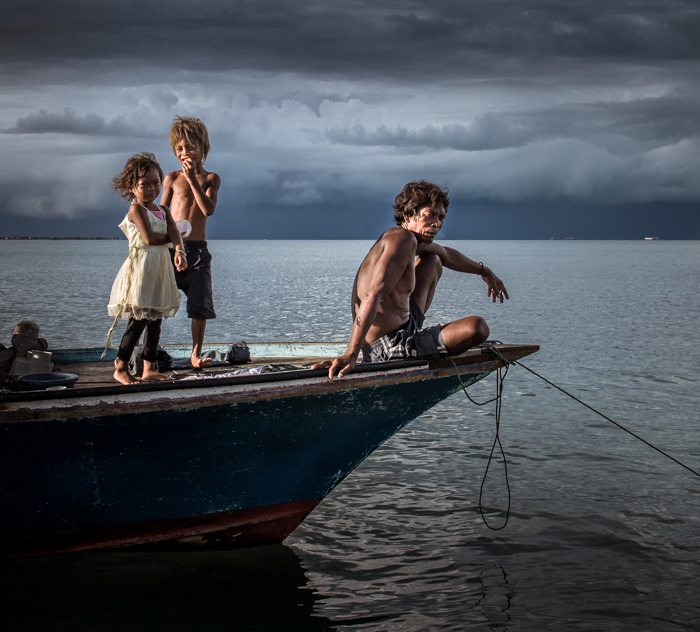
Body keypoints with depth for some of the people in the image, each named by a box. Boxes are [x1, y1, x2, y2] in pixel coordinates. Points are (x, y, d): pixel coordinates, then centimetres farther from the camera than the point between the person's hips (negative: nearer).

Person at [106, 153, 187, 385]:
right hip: (141, 267, -8)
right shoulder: (136, 209, -8)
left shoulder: (163, 211, 13)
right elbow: (149, 238, -17)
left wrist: (179, 250, -24)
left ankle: (149, 368, 15)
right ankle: (121, 368, -1)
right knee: (139, 320, -9)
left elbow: (174, 231, -4)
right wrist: (170, 238, -1)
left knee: (156, 318, 9)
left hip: (160, 266, 8)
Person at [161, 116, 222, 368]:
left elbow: (209, 209, -11)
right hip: (171, 247, 0)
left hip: (198, 250, 0)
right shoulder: (172, 178, 7)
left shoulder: (211, 178, 6)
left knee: (200, 305, 1)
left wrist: (193, 179, -15)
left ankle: (196, 353, 13)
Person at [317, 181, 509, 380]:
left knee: (432, 260, 30)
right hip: (388, 347, -11)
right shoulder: (403, 240, -23)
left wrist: (484, 271, 44)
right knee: (477, 327, -28)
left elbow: (445, 254, 32)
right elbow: (373, 296, -35)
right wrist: (351, 354, -43)